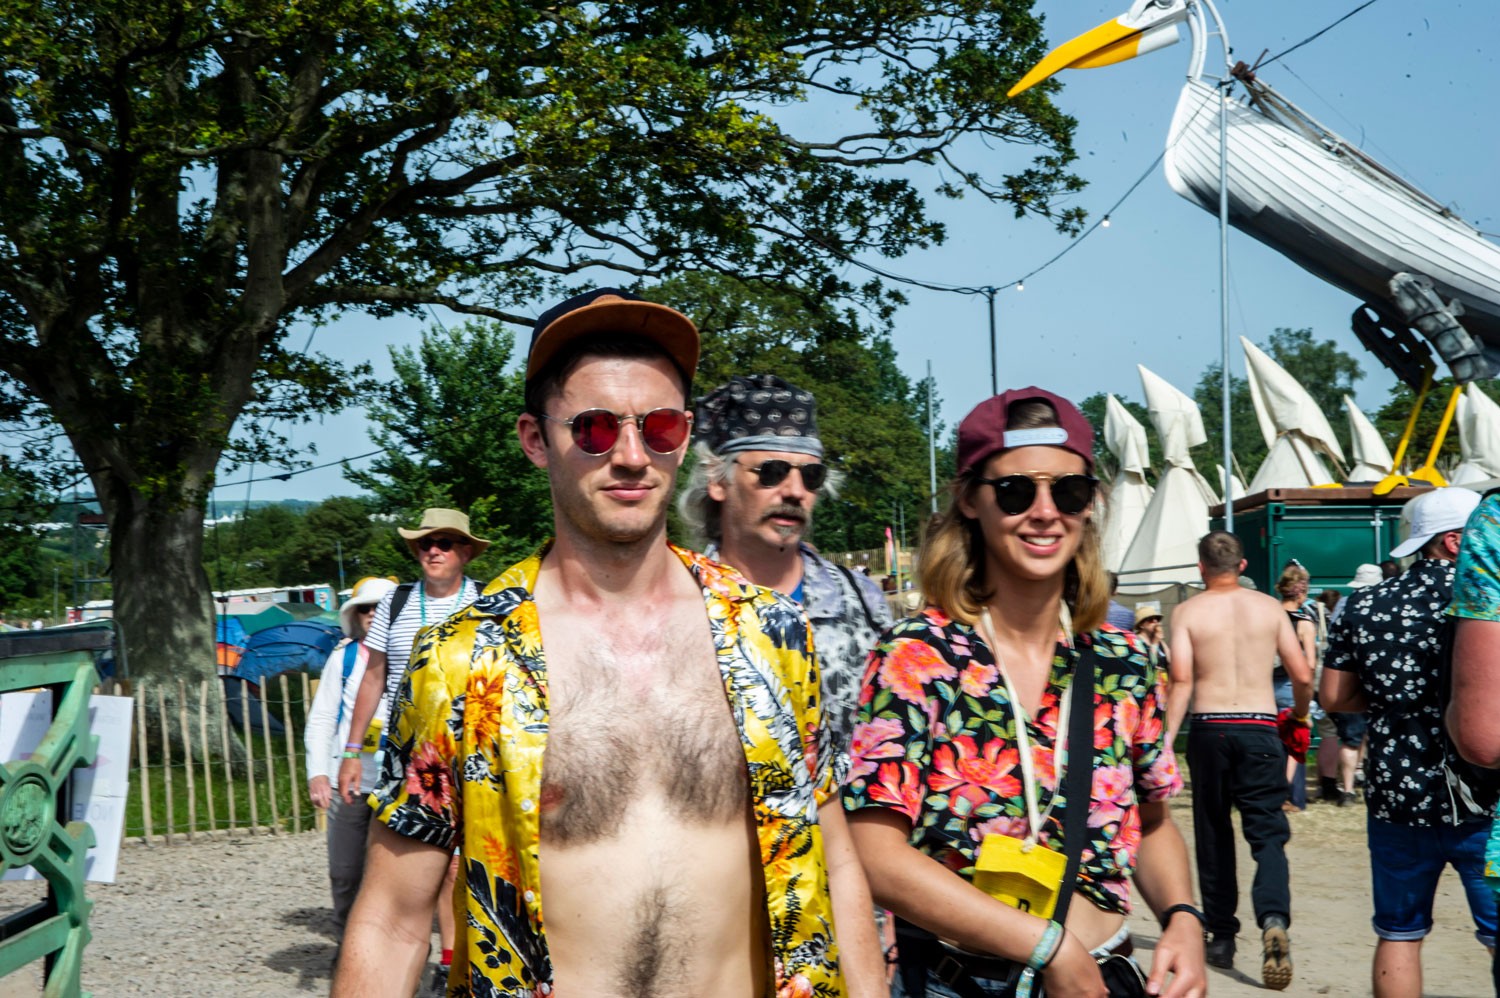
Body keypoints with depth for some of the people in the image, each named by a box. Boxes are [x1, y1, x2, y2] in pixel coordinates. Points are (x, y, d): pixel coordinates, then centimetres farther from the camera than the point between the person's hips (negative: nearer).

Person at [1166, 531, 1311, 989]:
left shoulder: (1187, 611, 1)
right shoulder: (1270, 607, 7)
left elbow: (1181, 679, -9)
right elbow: (1302, 675, 6)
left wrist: (1166, 740, -9)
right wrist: (1300, 714, 25)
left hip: (1209, 728, 0)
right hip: (1261, 729, 1)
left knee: (1213, 834, 12)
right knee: (1267, 833, 1)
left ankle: (1221, 937, 19)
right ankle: (1274, 920, -24)